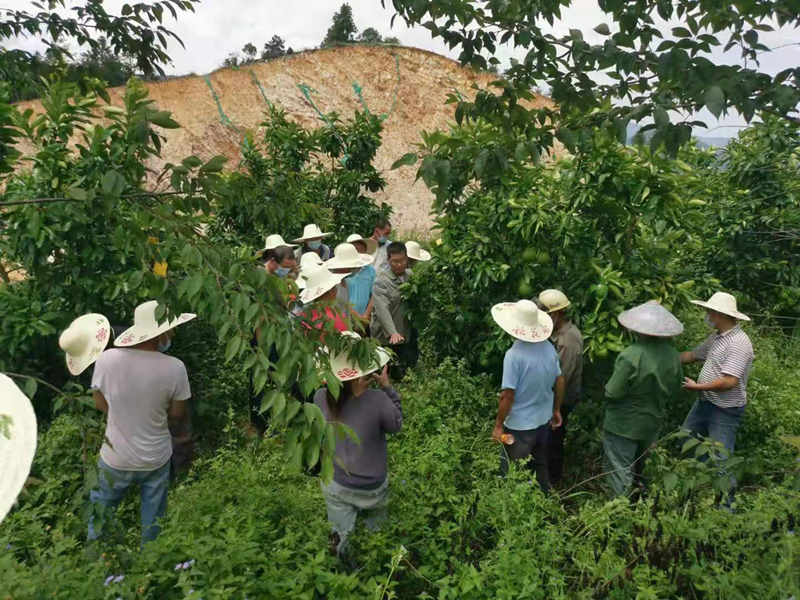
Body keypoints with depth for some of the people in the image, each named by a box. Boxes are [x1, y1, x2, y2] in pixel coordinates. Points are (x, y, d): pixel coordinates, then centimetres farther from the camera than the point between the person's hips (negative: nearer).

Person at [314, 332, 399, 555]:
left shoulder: (321, 397, -21)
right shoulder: (376, 400, -32)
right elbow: (396, 425, -11)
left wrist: (354, 388, -6)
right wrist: (387, 387, -10)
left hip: (334, 485, 2)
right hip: (371, 488, -2)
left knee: (341, 541, 24)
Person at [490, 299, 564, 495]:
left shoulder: (514, 355, -26)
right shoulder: (549, 348, -6)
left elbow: (507, 395, -23)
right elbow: (560, 381, 5)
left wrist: (498, 425, -11)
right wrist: (557, 410, 20)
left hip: (519, 426, -7)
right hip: (544, 420, 7)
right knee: (540, 465, 27)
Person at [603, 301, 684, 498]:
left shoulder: (631, 355, -30)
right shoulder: (673, 355, -9)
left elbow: (613, 392, -24)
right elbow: (674, 390, 5)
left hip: (623, 425, -7)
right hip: (651, 423, 7)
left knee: (620, 473, 6)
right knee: (638, 471, 28)